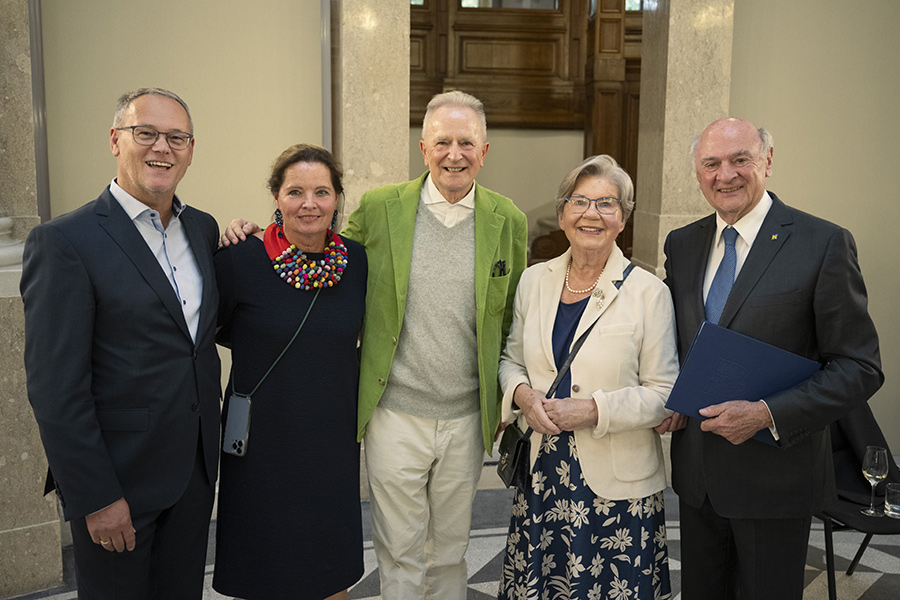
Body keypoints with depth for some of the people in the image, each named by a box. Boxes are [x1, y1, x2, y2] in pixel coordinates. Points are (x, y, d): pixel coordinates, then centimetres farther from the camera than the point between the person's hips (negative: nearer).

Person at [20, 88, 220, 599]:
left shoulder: (203, 228, 6)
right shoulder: (63, 242, -14)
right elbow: (56, 389, -16)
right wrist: (96, 497, -16)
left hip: (195, 473, 6)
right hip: (118, 480, -6)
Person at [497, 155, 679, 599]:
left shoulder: (648, 293, -7)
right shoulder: (533, 280, 6)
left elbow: (664, 393, -5)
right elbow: (512, 358, 15)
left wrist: (597, 409, -18)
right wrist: (522, 394, -6)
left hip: (618, 481, -3)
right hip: (542, 472, 3)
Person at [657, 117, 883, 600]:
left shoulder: (823, 244, -11)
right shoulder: (682, 244, 5)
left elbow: (859, 368, -12)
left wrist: (768, 414, -23)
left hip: (776, 476, -4)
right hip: (697, 473, 5)